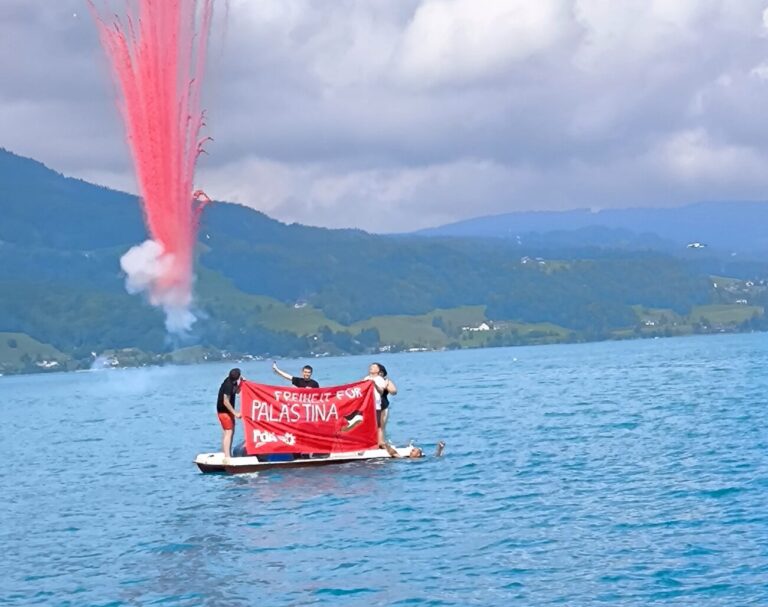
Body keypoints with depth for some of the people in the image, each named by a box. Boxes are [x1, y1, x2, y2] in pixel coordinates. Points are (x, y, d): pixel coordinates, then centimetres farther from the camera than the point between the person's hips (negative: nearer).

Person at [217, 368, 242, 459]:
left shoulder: (232, 382, 0)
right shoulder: (228, 385, -26)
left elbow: (237, 391, 18)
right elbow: (226, 402, -28)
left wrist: (240, 383, 0)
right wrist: (235, 413, -25)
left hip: (228, 411, 10)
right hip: (224, 411, -10)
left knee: (231, 431, 18)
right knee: (228, 432, -14)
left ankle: (225, 453, 28)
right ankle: (227, 456, -19)